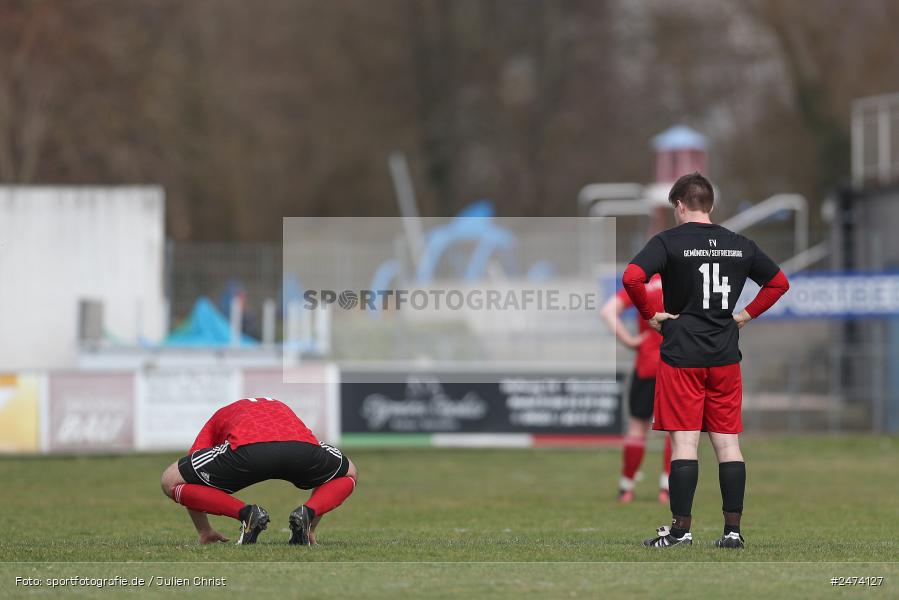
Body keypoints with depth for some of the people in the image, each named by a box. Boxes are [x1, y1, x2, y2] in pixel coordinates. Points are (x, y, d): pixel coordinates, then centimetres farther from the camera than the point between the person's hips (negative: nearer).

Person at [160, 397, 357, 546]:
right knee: (348, 474, 33)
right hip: (303, 445, 2)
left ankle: (246, 514, 2)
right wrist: (310, 529, 57)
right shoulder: (282, 408, 46)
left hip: (247, 450, -2)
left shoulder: (219, 418, 39)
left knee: (171, 481, 15)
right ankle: (306, 514, 5)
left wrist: (205, 532, 44)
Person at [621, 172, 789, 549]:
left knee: (684, 441, -2)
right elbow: (779, 282, 19)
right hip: (726, 358, 4)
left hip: (681, 356, -4)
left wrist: (649, 314, -6)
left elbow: (632, 277, -19)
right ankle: (733, 530, 4)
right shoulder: (740, 246, 9)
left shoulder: (669, 242, -5)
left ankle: (681, 529, -2)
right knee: (728, 443, 6)